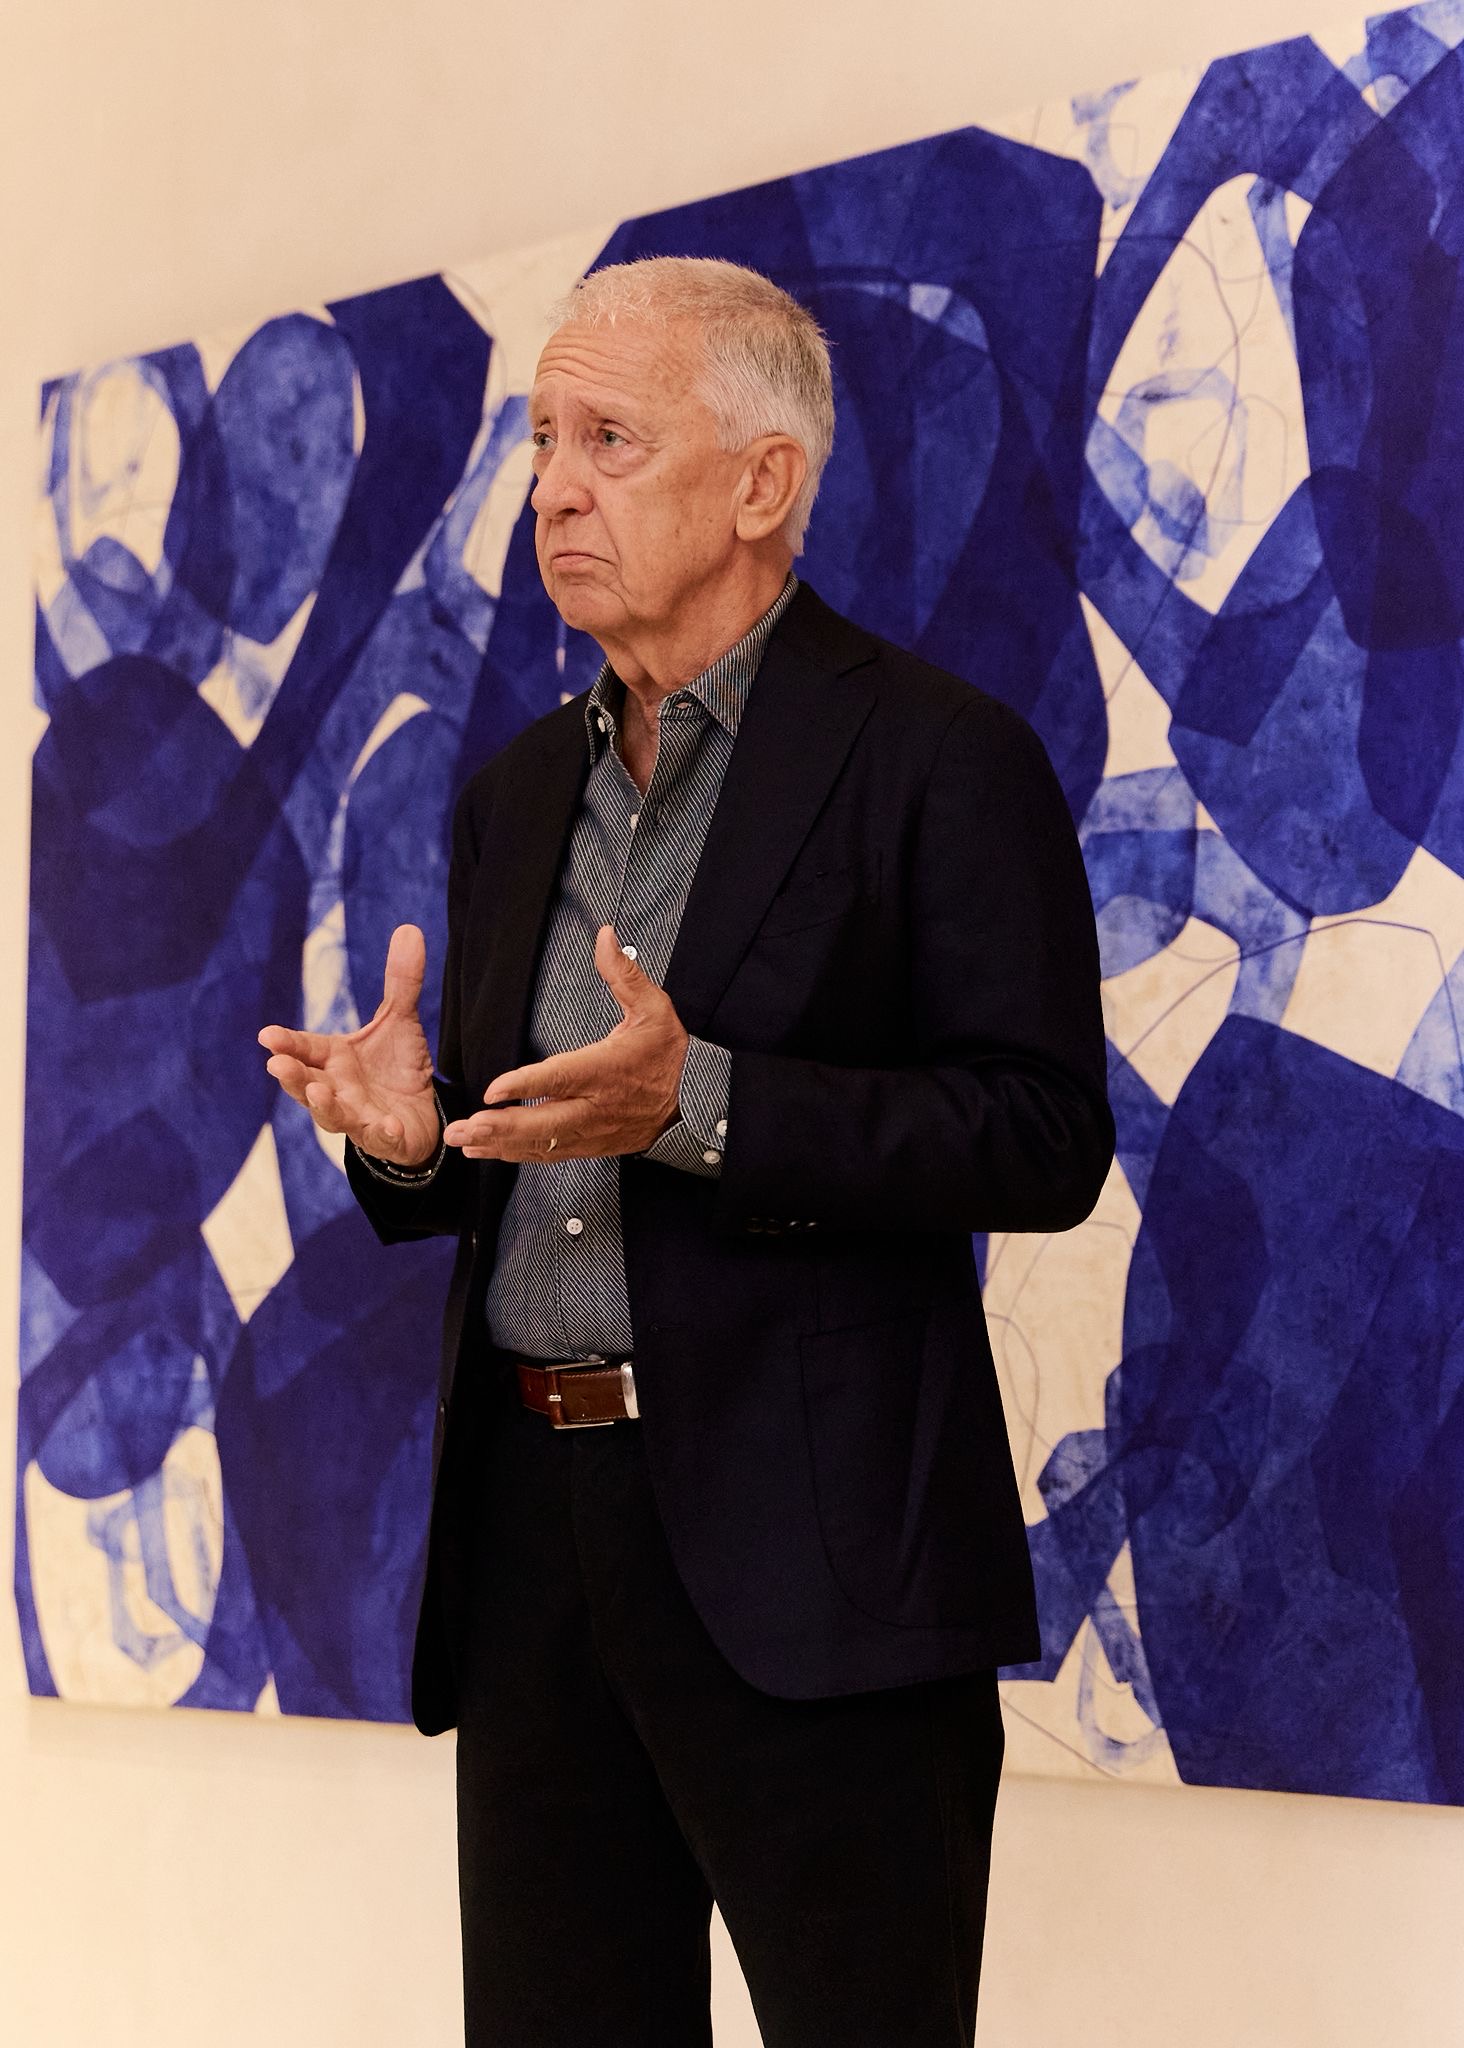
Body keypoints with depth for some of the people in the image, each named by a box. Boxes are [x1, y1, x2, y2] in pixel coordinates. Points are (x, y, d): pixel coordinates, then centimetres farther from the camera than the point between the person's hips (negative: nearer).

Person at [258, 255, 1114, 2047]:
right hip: (529, 1529, 7)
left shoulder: (942, 756, -5)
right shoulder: (516, 790, 17)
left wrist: (699, 1103, -23)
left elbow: (1048, 1141, -12)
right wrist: (408, 1136, -1)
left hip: (810, 1550, -6)